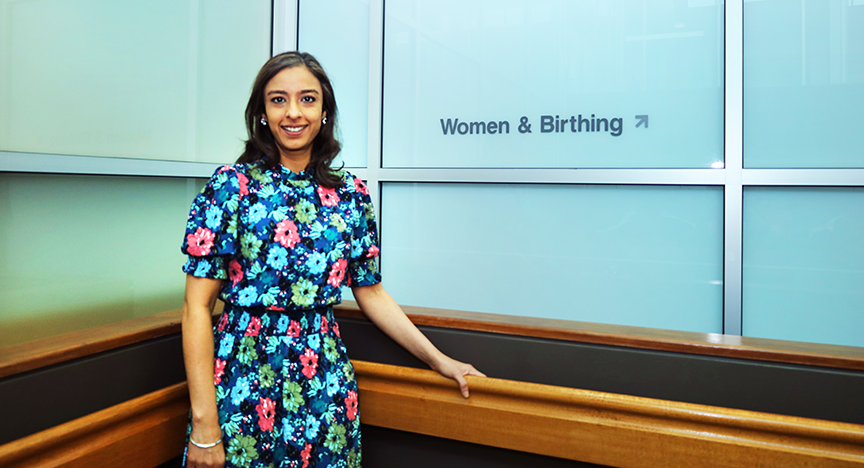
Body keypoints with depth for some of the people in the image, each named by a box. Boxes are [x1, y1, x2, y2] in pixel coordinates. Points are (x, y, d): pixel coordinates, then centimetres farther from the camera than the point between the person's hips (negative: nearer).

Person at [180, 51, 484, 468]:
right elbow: (197, 307, -9)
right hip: (244, 385, -2)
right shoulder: (232, 186, -8)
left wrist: (439, 361, 9)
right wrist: (204, 425, -13)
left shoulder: (350, 194, 2)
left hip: (326, 387, 3)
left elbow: (371, 294, 10)